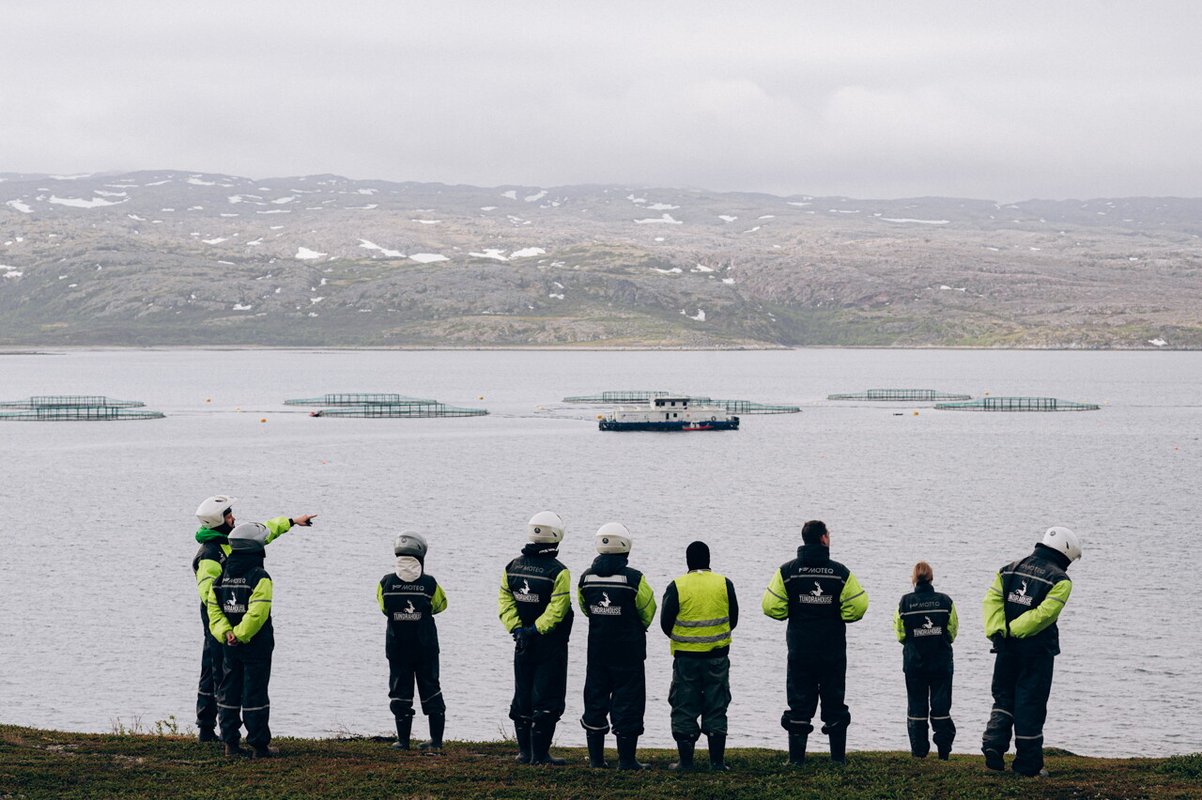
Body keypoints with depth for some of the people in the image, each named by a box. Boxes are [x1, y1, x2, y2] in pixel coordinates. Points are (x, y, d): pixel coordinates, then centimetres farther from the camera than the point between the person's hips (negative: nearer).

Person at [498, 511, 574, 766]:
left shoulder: (513, 567, 2)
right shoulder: (558, 572, -15)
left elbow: (505, 601, -2)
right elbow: (556, 610, -21)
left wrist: (516, 628, -5)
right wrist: (535, 630, -17)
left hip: (523, 645, 5)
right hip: (551, 645, -5)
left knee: (523, 697, 14)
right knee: (546, 700, 0)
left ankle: (524, 750, 18)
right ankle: (540, 753, -1)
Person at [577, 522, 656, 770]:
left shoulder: (587, 577, -2)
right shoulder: (634, 578, -14)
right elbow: (648, 611, -1)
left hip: (597, 650, 4)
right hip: (628, 652, -4)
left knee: (595, 700, 13)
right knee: (627, 703, 3)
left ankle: (596, 757, 16)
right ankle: (626, 758, 4)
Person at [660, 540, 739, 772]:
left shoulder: (677, 587, -7)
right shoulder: (724, 584, 0)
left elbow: (666, 623, -3)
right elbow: (733, 619, 8)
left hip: (686, 657, -2)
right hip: (717, 657, 2)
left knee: (684, 710, 6)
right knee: (716, 709, 8)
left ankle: (685, 762, 6)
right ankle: (717, 761, 7)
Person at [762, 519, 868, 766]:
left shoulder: (787, 571, -3)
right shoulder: (841, 572, -5)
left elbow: (771, 607, -8)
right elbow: (857, 606, -9)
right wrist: (838, 616, 10)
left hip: (800, 650, 0)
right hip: (833, 650, 0)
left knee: (799, 702, 5)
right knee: (834, 701, 9)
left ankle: (796, 757, 2)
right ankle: (838, 756, 9)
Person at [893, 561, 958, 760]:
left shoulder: (905, 602, -7)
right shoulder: (945, 601, -7)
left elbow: (900, 634, 2)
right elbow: (952, 632, 3)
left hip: (914, 662, 0)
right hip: (941, 661, 0)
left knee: (916, 705, 8)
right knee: (941, 705, 6)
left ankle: (919, 750, 8)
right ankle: (944, 750, 4)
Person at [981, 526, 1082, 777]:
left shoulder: (1010, 570, 11)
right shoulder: (1060, 580, -6)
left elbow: (991, 600, -3)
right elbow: (1045, 613, -19)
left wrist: (996, 632, -11)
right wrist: (1014, 631, -17)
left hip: (1007, 649, 4)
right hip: (1037, 650, -4)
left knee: (1004, 698, 16)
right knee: (1030, 703, 3)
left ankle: (994, 742, -4)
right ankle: (1028, 763, 7)